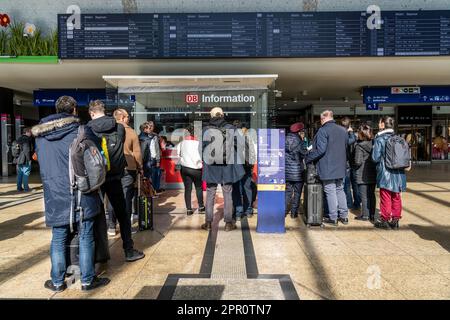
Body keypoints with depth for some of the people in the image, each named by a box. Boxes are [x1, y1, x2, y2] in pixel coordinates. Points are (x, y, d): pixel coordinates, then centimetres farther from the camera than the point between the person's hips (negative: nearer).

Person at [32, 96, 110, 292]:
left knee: (58, 239, 13)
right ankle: (87, 280, 16)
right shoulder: (81, 131, -6)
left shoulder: (40, 135, 7)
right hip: (81, 194, -3)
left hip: (55, 195, 4)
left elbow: (42, 165, 17)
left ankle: (57, 281, 24)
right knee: (85, 238, 6)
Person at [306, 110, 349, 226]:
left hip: (327, 168, -7)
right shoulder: (343, 130, 11)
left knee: (330, 192, 0)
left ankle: (333, 218, 6)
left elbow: (320, 150, -19)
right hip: (340, 167, 7)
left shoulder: (323, 130, -14)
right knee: (340, 190, 16)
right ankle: (344, 215, 21)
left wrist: (308, 158, -9)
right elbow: (346, 147, 18)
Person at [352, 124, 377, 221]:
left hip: (362, 176, -6)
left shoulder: (359, 146, -15)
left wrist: (354, 167, 0)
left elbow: (358, 162, -17)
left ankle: (365, 215, 8)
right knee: (371, 195, 13)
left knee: (364, 195, 2)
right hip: (373, 174, 6)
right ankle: (372, 214, 20)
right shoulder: (374, 144, 2)